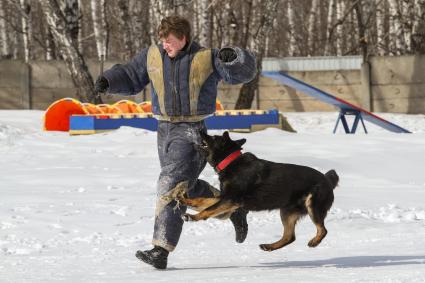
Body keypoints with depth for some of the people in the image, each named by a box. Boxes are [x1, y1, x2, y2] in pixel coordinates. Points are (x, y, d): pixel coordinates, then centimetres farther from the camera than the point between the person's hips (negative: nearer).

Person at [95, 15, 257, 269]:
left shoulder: (205, 59, -7)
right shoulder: (152, 56, 5)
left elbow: (244, 71, -9)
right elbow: (130, 77, 16)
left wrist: (232, 57, -30)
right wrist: (108, 80, -3)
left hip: (192, 132, -7)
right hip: (165, 131, 7)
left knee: (171, 186, -18)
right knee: (188, 187, 19)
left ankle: (161, 251, -21)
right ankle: (234, 209, 41)